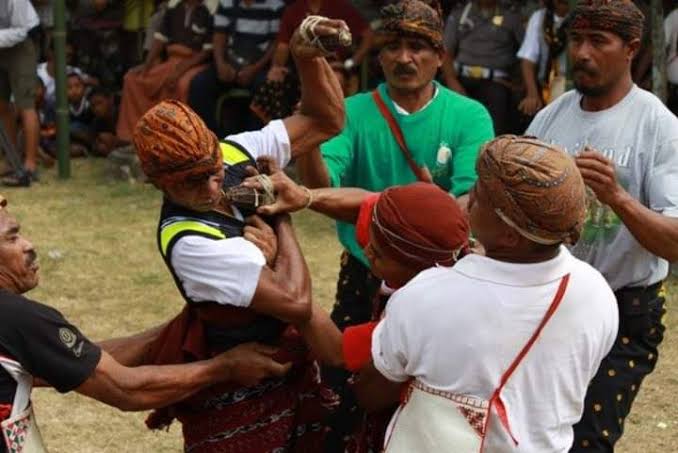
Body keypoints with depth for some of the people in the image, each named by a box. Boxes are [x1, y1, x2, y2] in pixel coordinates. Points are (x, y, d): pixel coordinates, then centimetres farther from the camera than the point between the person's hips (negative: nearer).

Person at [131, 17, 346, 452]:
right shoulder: (188, 241, -31)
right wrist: (281, 215, -18)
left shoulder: (236, 153, -11)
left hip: (287, 353, 7)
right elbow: (295, 301, -31)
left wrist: (309, 58, -20)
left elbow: (325, 120, -1)